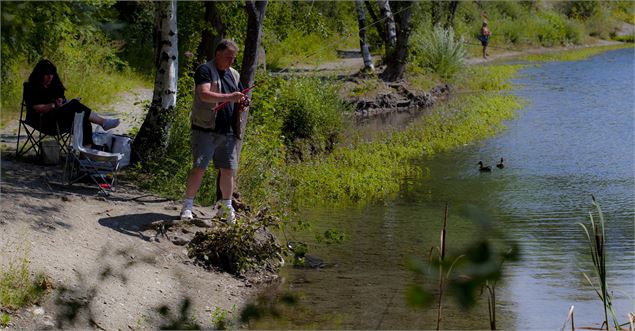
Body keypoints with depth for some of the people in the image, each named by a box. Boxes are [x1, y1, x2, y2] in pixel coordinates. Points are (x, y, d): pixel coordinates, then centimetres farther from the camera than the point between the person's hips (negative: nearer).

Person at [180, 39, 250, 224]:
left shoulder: (234, 75, 19)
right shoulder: (205, 70, -4)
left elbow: (237, 101, 26)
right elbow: (204, 94, -19)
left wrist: (242, 105, 2)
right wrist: (229, 97, -28)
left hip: (228, 131, 6)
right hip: (206, 129, -6)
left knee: (229, 169, 7)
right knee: (199, 167, -11)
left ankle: (226, 206, 21)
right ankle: (187, 206, -3)